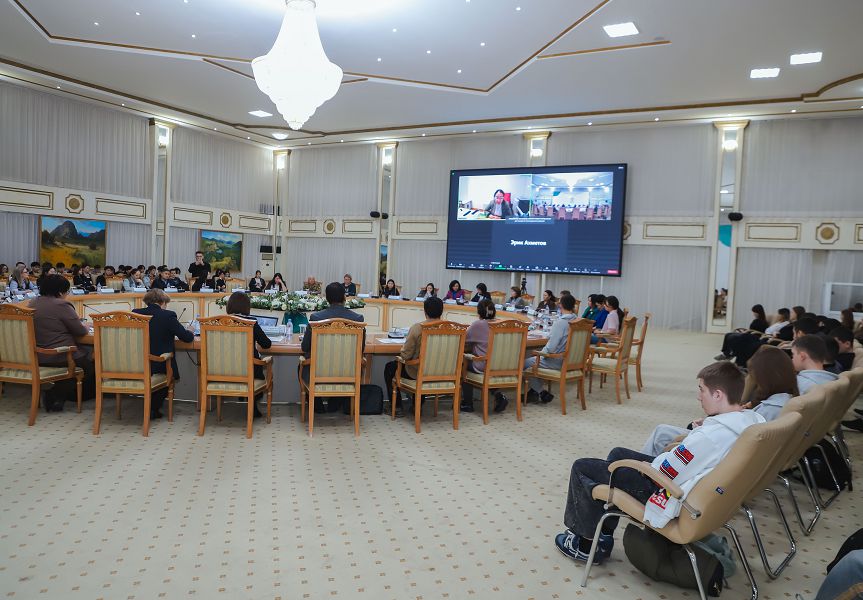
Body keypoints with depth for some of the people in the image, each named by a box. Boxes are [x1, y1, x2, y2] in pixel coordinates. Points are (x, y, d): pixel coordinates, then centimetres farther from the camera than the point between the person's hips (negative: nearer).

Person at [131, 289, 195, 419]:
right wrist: (191, 333, 15)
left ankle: (152, 408, 33)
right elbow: (187, 337, -9)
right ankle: (154, 408, 19)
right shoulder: (168, 316, -14)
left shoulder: (135, 313, -2)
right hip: (160, 368, -5)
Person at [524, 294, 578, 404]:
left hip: (558, 361, -9)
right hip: (570, 360, 9)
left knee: (525, 363, 6)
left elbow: (551, 348, -22)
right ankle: (535, 391, 26)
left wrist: (541, 353, -6)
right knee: (533, 360, 26)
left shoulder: (560, 322, -23)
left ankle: (541, 393, 11)